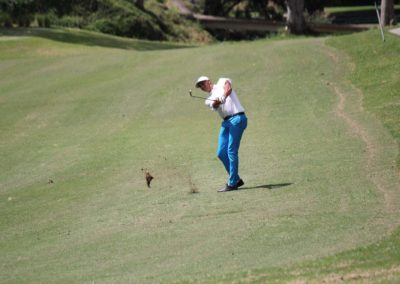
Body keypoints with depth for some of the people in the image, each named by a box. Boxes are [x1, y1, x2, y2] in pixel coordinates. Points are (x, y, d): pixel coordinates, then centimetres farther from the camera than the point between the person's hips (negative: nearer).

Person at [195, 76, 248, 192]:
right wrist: (216, 102, -27)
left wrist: (224, 94, -34)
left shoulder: (221, 83, 11)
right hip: (226, 122, 7)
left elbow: (228, 84, -13)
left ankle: (232, 183, -11)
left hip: (237, 118, -7)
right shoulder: (208, 100, 21)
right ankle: (236, 179, 14)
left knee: (231, 151, -12)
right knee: (221, 153, 2)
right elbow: (214, 105, -2)